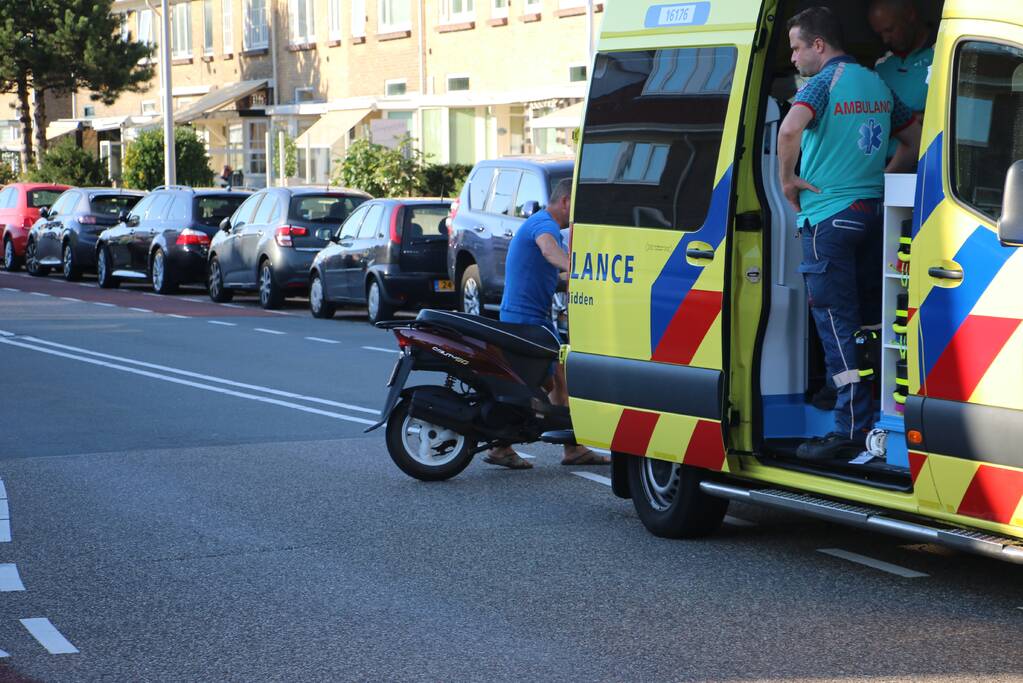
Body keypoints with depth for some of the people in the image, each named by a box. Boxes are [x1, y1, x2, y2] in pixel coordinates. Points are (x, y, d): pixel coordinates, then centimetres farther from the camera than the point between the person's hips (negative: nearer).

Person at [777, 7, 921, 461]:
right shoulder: (877, 84, 15)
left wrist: (787, 178, -14)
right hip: (872, 211, 8)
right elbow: (915, 139, 22)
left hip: (828, 215, -8)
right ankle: (877, 418, 19)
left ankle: (852, 429, -8)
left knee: (836, 322, -6)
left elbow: (790, 129, -28)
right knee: (868, 318, 14)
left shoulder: (824, 81, -10)